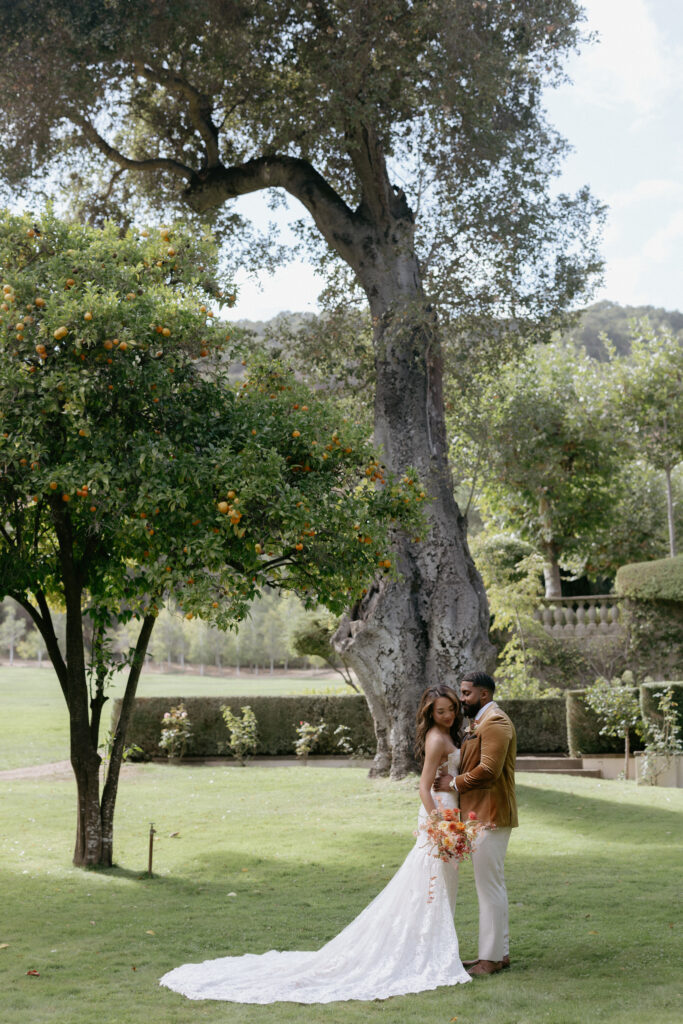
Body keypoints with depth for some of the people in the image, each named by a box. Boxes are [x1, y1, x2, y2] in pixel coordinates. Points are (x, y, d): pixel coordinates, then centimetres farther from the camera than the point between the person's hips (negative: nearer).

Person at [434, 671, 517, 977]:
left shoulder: (495, 722, -15)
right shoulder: (476, 723, 18)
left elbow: (488, 770, -24)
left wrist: (455, 783, -14)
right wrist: (453, 779, 7)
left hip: (490, 816, -11)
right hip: (480, 814, 11)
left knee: (490, 886, -6)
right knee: (490, 885, 15)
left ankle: (492, 958, -1)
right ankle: (500, 951, 24)